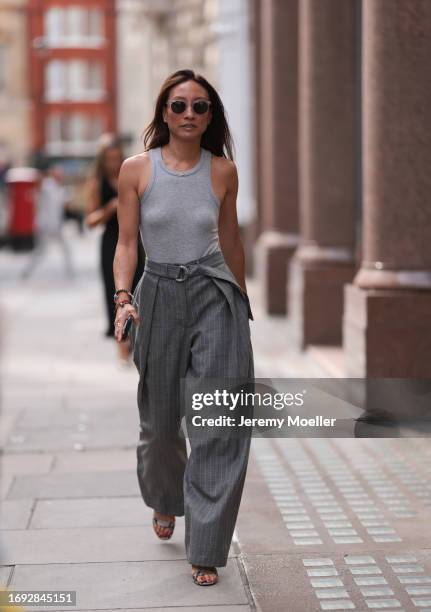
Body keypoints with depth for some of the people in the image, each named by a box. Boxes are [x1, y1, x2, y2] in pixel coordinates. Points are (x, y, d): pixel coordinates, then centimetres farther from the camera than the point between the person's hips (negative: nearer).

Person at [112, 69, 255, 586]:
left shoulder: (223, 170, 1)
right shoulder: (137, 169, -3)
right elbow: (126, 243, -1)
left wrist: (242, 299, 21)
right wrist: (123, 298, -16)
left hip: (215, 295, 0)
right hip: (160, 295, 0)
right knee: (160, 419, 14)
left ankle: (206, 549, 0)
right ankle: (164, 500, 47)